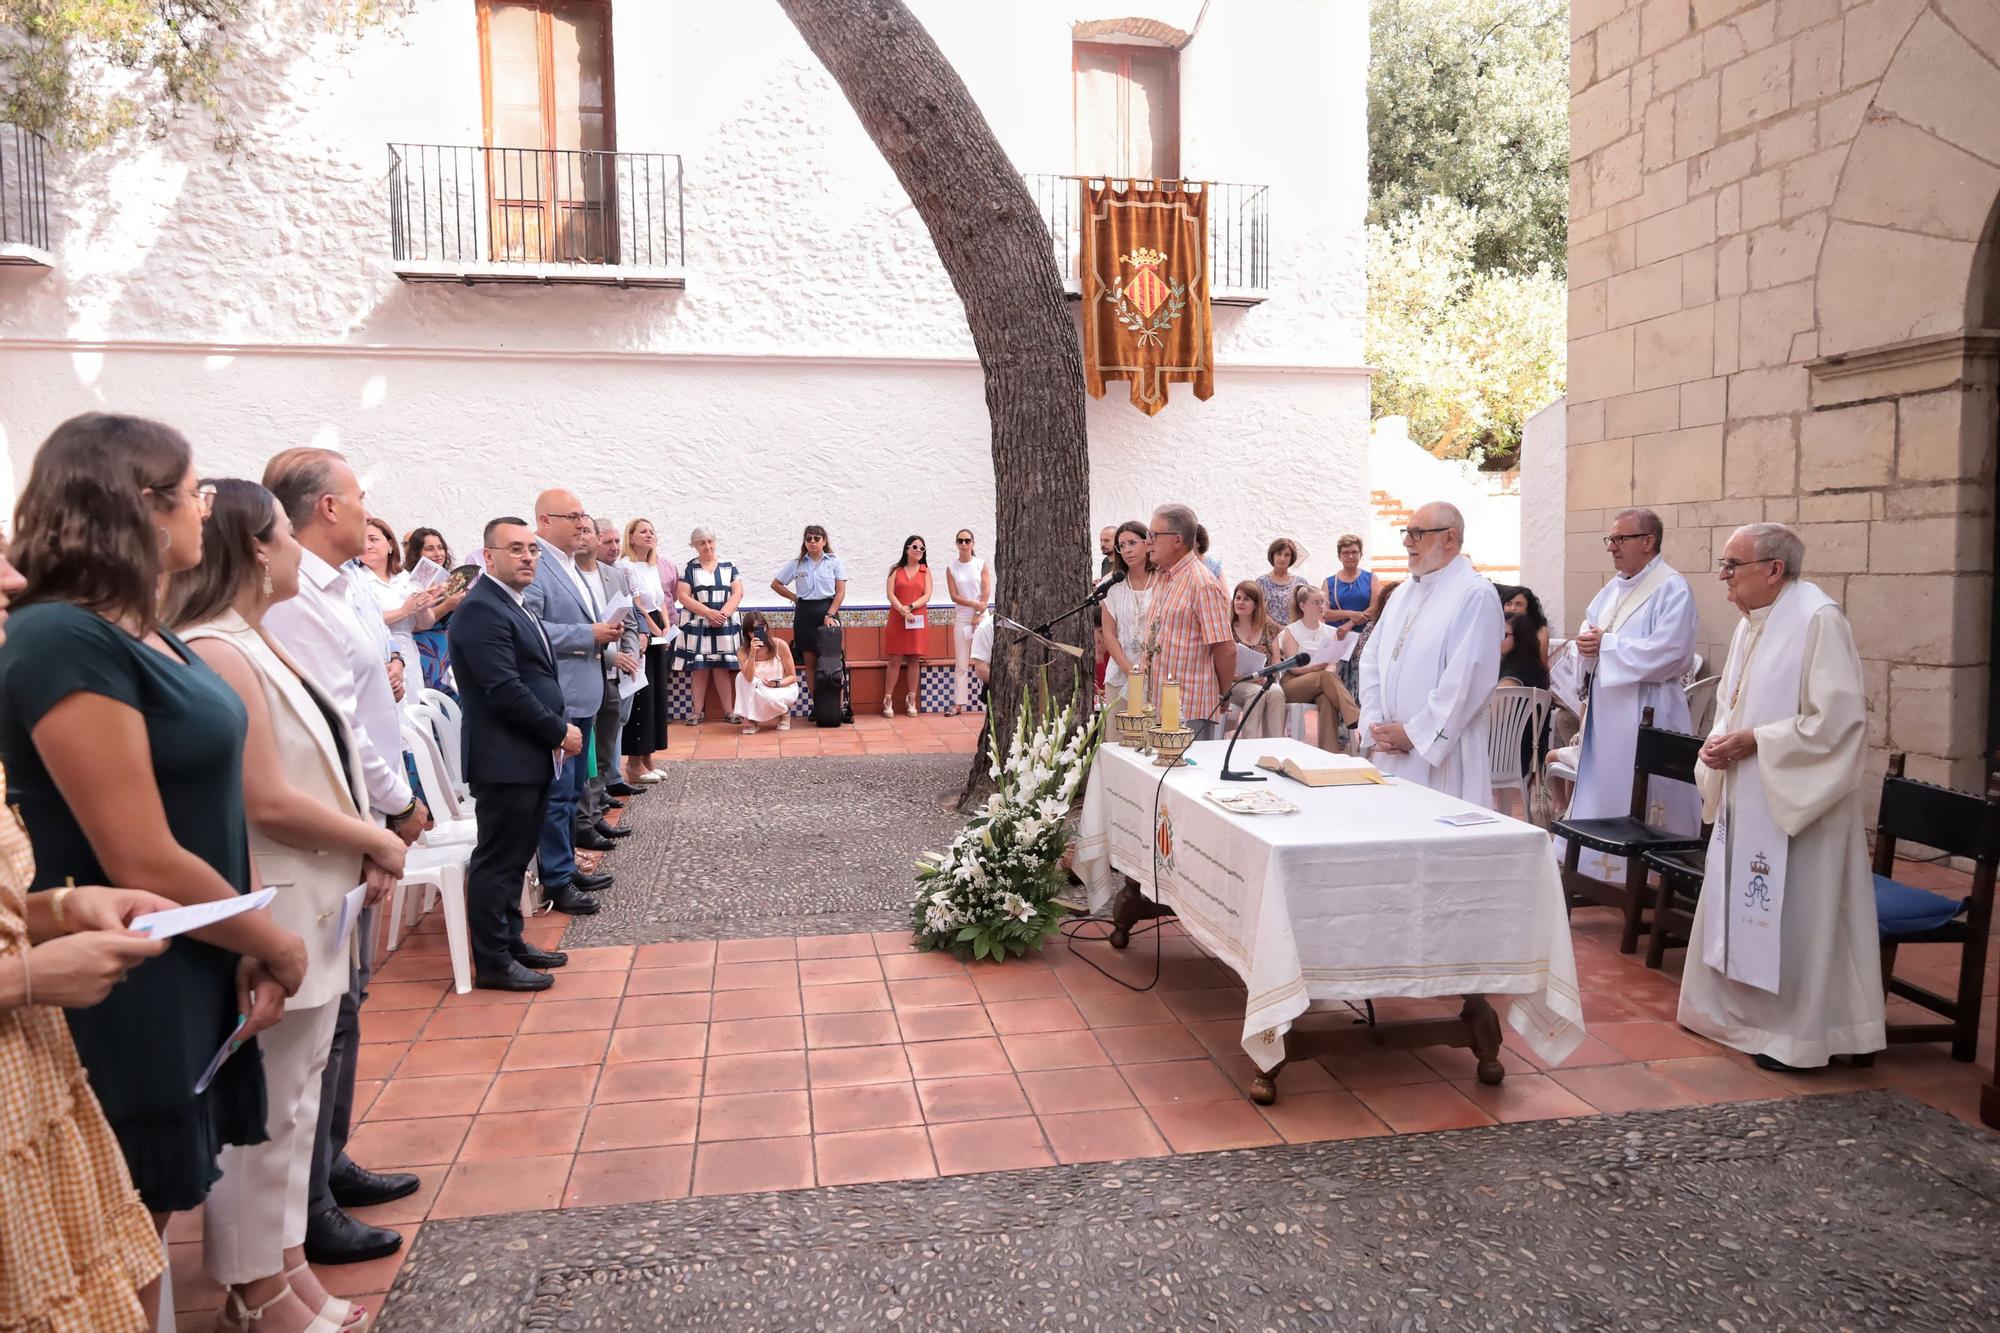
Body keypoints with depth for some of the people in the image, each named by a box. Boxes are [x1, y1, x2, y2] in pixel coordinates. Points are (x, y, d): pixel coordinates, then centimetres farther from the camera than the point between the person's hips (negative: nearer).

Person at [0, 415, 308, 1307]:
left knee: (148, 1239, 22)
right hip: (127, 1000, -8)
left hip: (191, 982, 8)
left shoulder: (142, 633, 7)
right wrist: (279, 945, -10)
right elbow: (147, 866, -24)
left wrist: (251, 949, -4)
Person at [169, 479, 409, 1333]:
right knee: (262, 1114, 5)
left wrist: (362, 847, 1)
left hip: (314, 907, 10)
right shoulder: (218, 653, -19)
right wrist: (376, 841, -11)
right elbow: (268, 802, -23)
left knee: (297, 1101, 18)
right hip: (268, 916, -10)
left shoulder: (255, 644, 10)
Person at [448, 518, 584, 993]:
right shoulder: (482, 609, -16)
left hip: (532, 756, 10)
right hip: (505, 758, -10)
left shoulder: (516, 606, 15)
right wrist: (560, 731, -14)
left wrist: (560, 728, 6)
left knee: (516, 856, 18)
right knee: (497, 860, 0)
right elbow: (504, 690, -22)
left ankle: (511, 941, 29)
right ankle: (493, 963, 9)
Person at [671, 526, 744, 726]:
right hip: (697, 626, 0)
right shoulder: (689, 568, 6)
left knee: (722, 668, -1)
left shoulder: (729, 567, 9)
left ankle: (728, 711, 2)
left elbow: (737, 594, 2)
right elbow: (683, 596, -3)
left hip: (724, 626, 0)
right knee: (699, 668, -1)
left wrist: (722, 614, -13)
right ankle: (698, 711, 6)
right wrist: (709, 612, -14)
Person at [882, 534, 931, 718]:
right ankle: (888, 701, 1)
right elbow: (890, 594, -2)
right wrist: (903, 611, -16)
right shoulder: (896, 570, 8)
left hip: (918, 620, 1)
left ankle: (912, 701, 7)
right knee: (894, 660, -2)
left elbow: (927, 596, 0)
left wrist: (910, 607, -14)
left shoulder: (925, 571, 10)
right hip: (897, 620, -1)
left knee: (914, 660, 2)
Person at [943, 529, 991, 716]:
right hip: (962, 618, 1)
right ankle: (959, 704, 3)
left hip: (981, 617, -1)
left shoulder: (982, 564, 2)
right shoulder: (951, 568, 5)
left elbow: (986, 592, -3)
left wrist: (977, 616, -10)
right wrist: (974, 604, -13)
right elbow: (954, 596, -1)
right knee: (961, 664, 1)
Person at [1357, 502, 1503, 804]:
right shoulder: (1404, 593, 15)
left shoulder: (1475, 595, -9)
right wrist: (1374, 724, -2)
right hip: (1390, 752, 7)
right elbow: (1372, 663, 12)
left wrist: (1413, 734, -15)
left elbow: (1465, 680, -17)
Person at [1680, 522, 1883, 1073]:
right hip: (1745, 798, 9)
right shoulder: (1751, 624, 11)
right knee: (1738, 905, 16)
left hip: (1794, 800, -9)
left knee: (1793, 916, 0)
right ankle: (1738, 1010, 30)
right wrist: (1720, 741, -1)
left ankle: (1797, 1034, 13)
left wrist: (1754, 741, -20)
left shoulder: (1818, 620, -16)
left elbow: (1840, 717, -21)